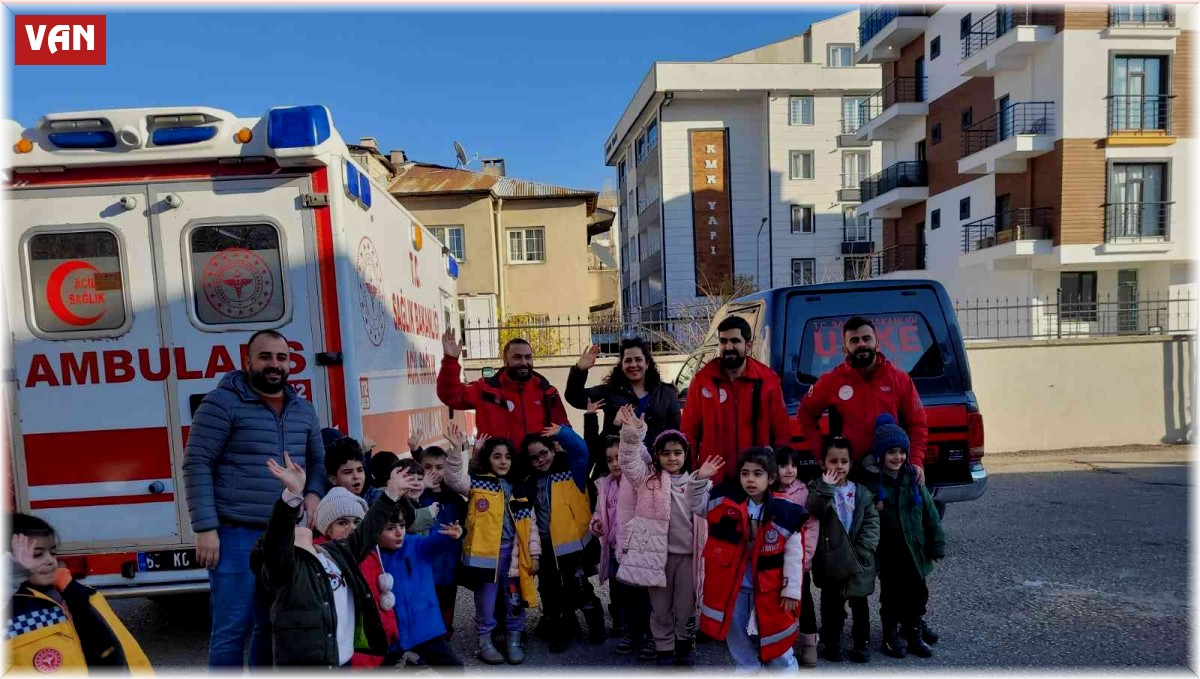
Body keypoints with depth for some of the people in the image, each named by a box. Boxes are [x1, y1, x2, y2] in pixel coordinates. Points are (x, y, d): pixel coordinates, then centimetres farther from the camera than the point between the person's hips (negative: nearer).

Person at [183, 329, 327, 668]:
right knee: (232, 628, -1)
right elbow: (196, 464, -9)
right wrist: (206, 528, -14)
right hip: (236, 535, -5)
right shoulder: (223, 402, -6)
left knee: (275, 626, 15)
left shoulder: (303, 410, 12)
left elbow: (317, 459, 23)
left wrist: (314, 492, 2)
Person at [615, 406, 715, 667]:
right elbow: (629, 458, -11)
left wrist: (700, 479, -25)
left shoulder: (695, 480, 8)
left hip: (687, 553, 1)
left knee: (686, 607, 10)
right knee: (660, 608, 10)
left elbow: (698, 507, -9)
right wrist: (632, 433, -28)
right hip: (657, 551, -1)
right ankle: (664, 649, 29)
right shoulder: (648, 477, 4)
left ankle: (684, 645, 33)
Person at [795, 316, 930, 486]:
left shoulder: (900, 379, 1)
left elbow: (917, 424, 5)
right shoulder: (831, 381, -2)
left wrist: (916, 463, -8)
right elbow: (805, 414, 9)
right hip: (847, 470, -1)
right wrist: (822, 453, 1)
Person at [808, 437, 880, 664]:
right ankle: (832, 644, 24)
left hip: (858, 560, 2)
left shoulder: (861, 491, 3)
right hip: (830, 559, -2)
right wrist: (826, 488, -29)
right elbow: (813, 511, -21)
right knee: (832, 604, 10)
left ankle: (861, 643, 29)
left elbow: (872, 522, -2)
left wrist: (862, 550, -11)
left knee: (859, 603, 13)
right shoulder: (817, 489, -2)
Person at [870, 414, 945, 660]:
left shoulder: (913, 478, 0)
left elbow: (930, 513, 4)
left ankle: (914, 632, 33)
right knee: (891, 596, 9)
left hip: (915, 550, 4)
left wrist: (937, 546, 4)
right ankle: (891, 636, 25)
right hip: (888, 555, -4)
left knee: (917, 594, 15)